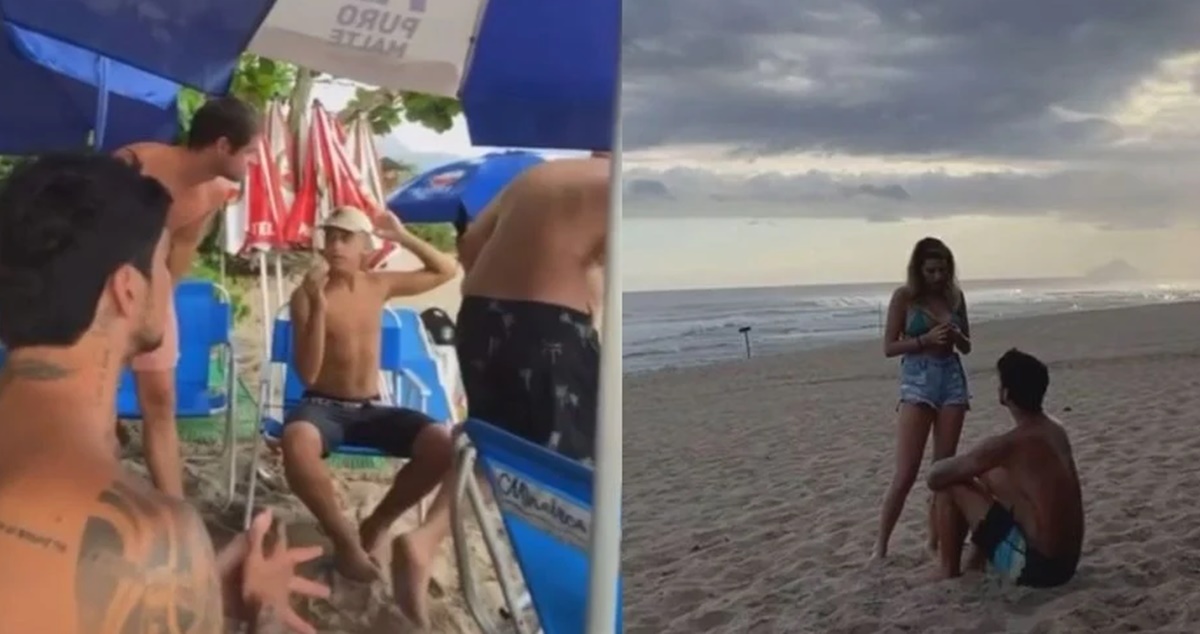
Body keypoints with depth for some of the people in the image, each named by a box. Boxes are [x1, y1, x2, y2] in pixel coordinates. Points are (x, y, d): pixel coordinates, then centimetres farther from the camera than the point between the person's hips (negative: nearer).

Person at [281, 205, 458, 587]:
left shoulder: (379, 285, 6)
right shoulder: (306, 294, -6)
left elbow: (446, 270, 15)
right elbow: (307, 374, -13)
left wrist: (403, 237, 3)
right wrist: (319, 306, -23)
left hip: (370, 409, 4)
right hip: (323, 407, -3)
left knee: (443, 444, -23)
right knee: (297, 442, -41)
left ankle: (377, 524, -1)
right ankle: (344, 537, -18)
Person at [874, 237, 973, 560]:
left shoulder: (955, 296, 8)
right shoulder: (904, 297, -3)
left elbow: (966, 347, 15)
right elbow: (889, 347, -5)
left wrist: (956, 336, -8)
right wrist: (926, 339, -18)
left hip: (953, 379, 5)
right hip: (917, 381, -4)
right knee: (906, 473, -8)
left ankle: (936, 538, 15)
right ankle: (881, 544, 0)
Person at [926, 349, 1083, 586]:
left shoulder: (1006, 444, -20)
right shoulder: (1056, 429, 6)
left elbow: (935, 477, -13)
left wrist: (953, 467, 9)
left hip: (1035, 564, -8)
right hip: (1067, 563, 8)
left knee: (950, 487, -3)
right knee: (989, 478, 24)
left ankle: (948, 573, 11)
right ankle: (978, 561, 31)